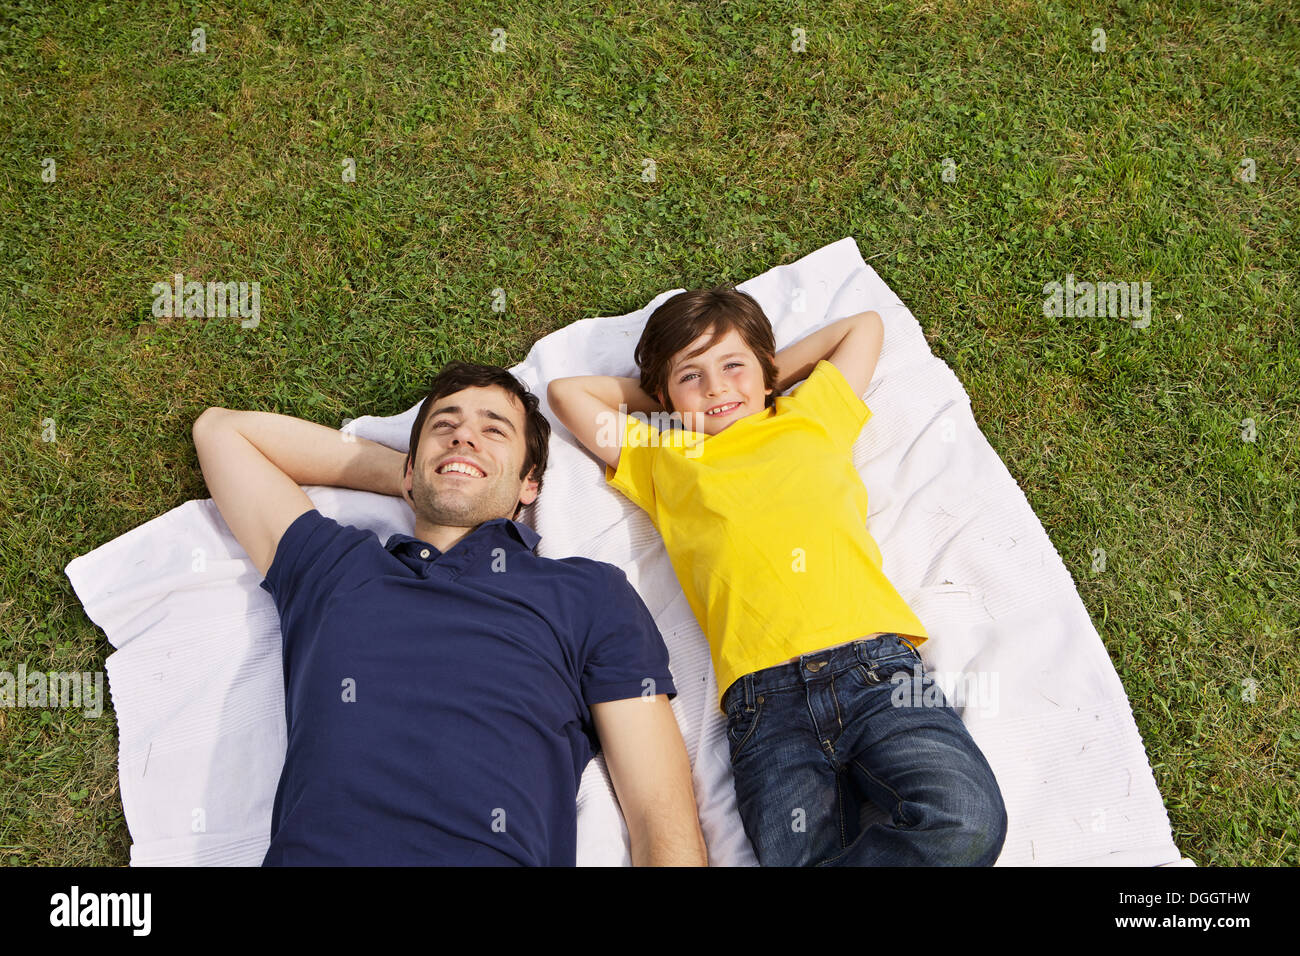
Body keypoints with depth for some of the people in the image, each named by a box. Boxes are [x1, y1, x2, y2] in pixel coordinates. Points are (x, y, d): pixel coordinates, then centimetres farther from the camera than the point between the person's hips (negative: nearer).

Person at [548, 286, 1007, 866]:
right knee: (797, 854, -29)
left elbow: (865, 325, 41)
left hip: (876, 664, 2)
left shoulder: (810, 417, 27)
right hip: (763, 690, -1)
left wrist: (767, 379, 36)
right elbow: (564, 391, 36)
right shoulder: (660, 459, 26)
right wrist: (665, 399, 34)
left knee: (969, 822, -24)